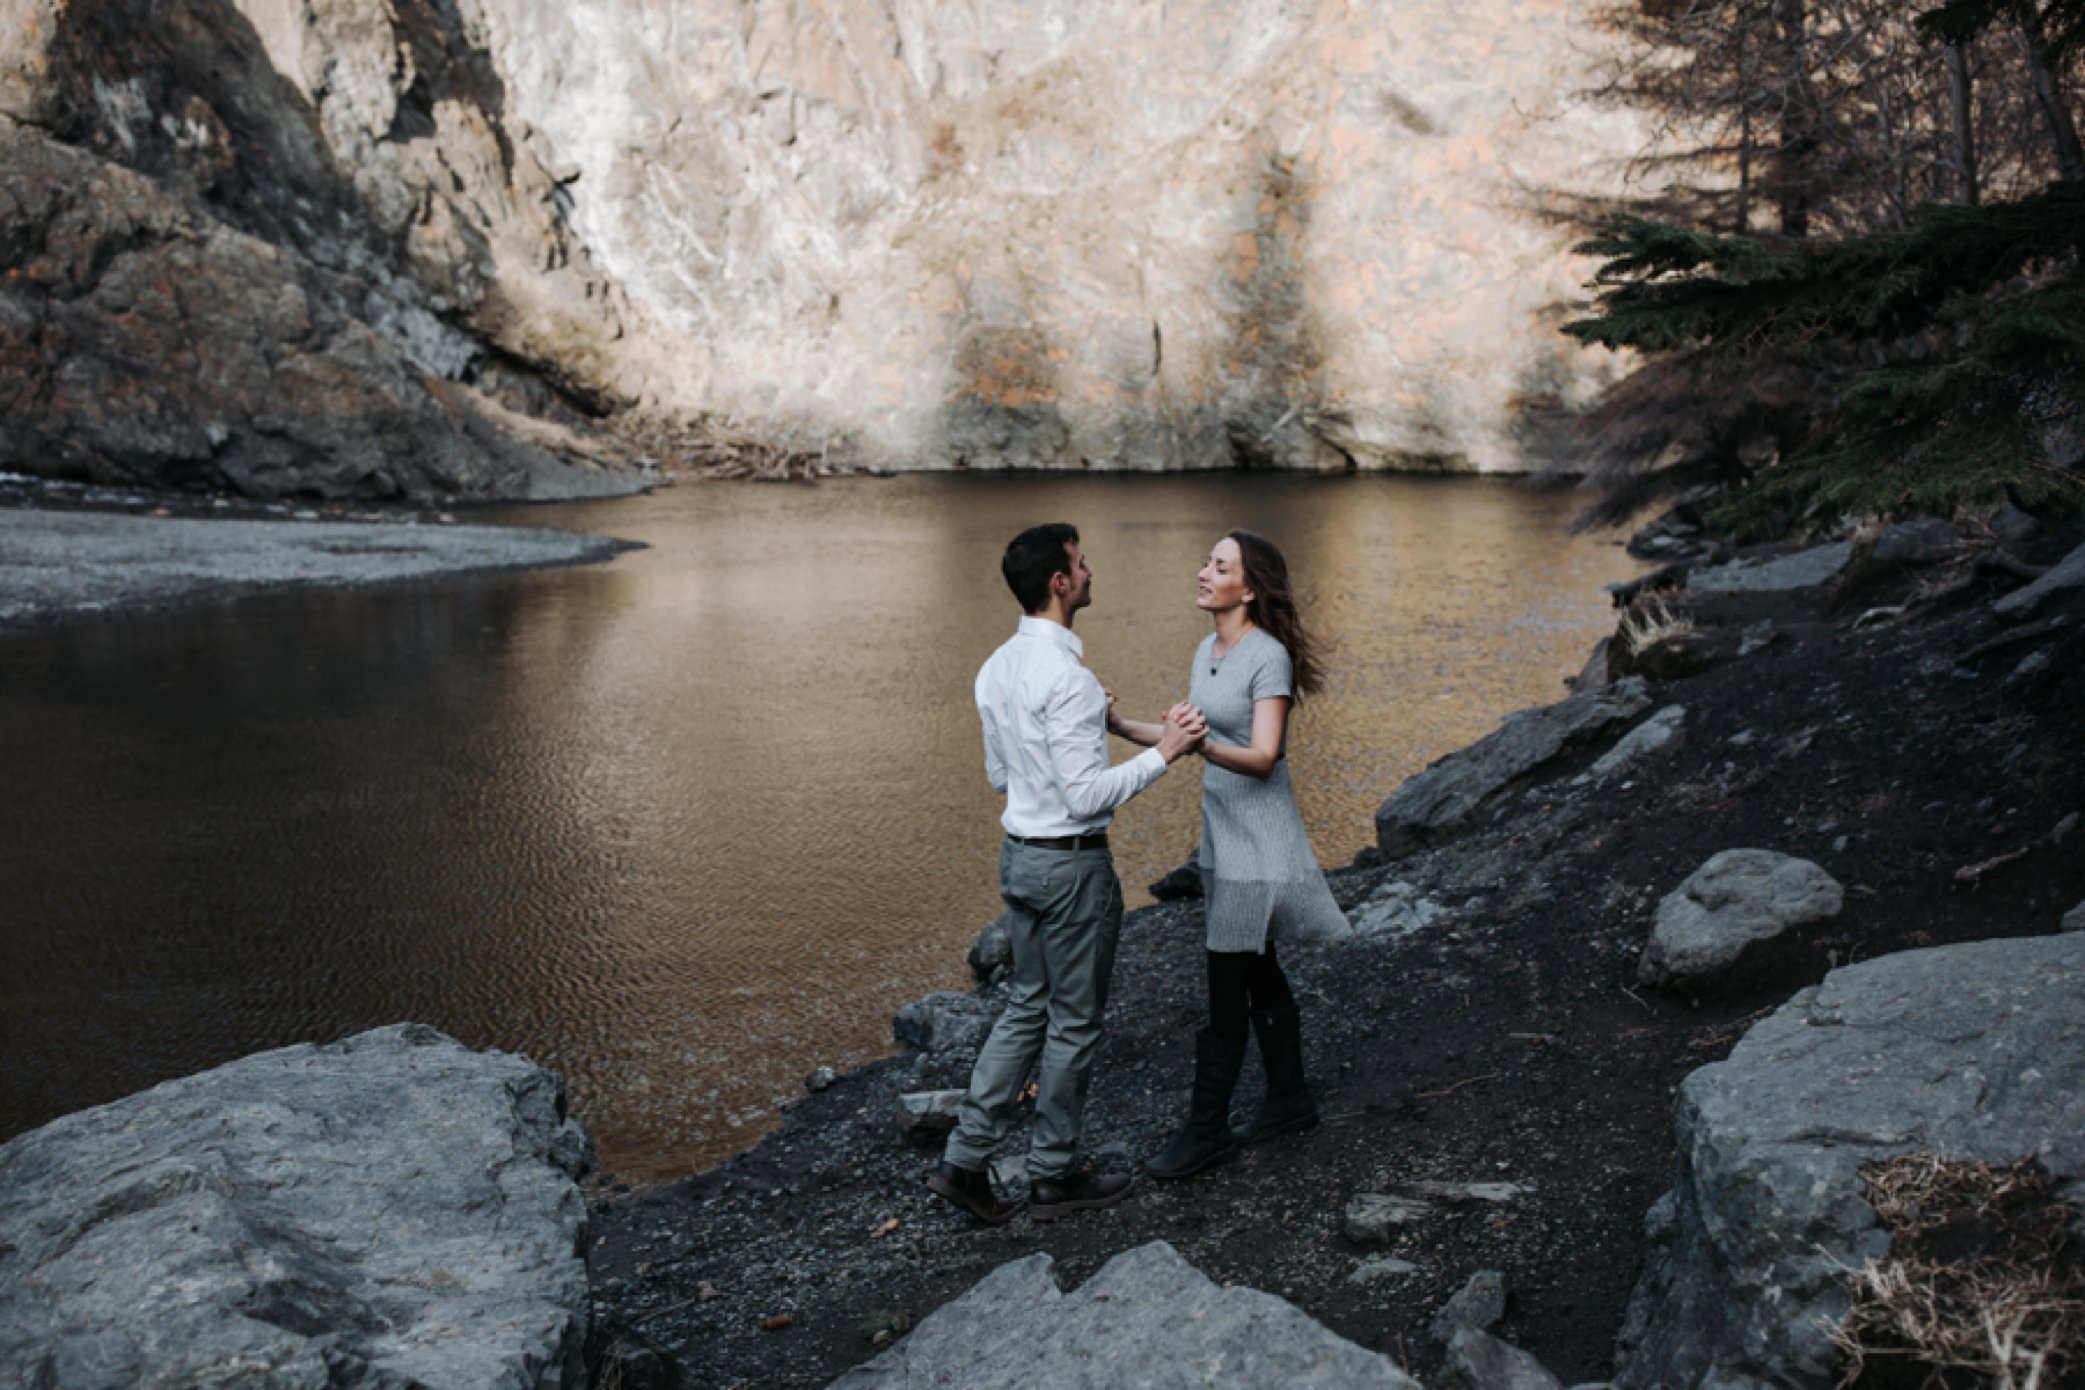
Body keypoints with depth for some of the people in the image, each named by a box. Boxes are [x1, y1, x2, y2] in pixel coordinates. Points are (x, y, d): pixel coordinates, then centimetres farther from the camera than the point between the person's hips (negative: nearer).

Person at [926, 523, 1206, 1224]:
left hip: (1019, 852, 9)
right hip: (1071, 863, -9)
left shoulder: (997, 668, 5)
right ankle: (1053, 1176, 21)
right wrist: (1162, 752, -18)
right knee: (1074, 1022, 7)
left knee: (1026, 1007, 18)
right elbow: (1087, 796, -25)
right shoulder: (1066, 678, -24)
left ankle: (965, 1158, 17)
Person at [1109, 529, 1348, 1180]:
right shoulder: (1207, 651, 9)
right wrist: (1119, 727, 5)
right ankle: (1290, 1100, 30)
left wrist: (1202, 745, -41)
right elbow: (1185, 734, 16)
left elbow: (1263, 758, -24)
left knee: (1226, 986, -4)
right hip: (1221, 830, 9)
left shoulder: (1268, 657, -17)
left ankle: (1206, 1130, 4)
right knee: (1257, 972, 17)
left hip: (1257, 841, -9)